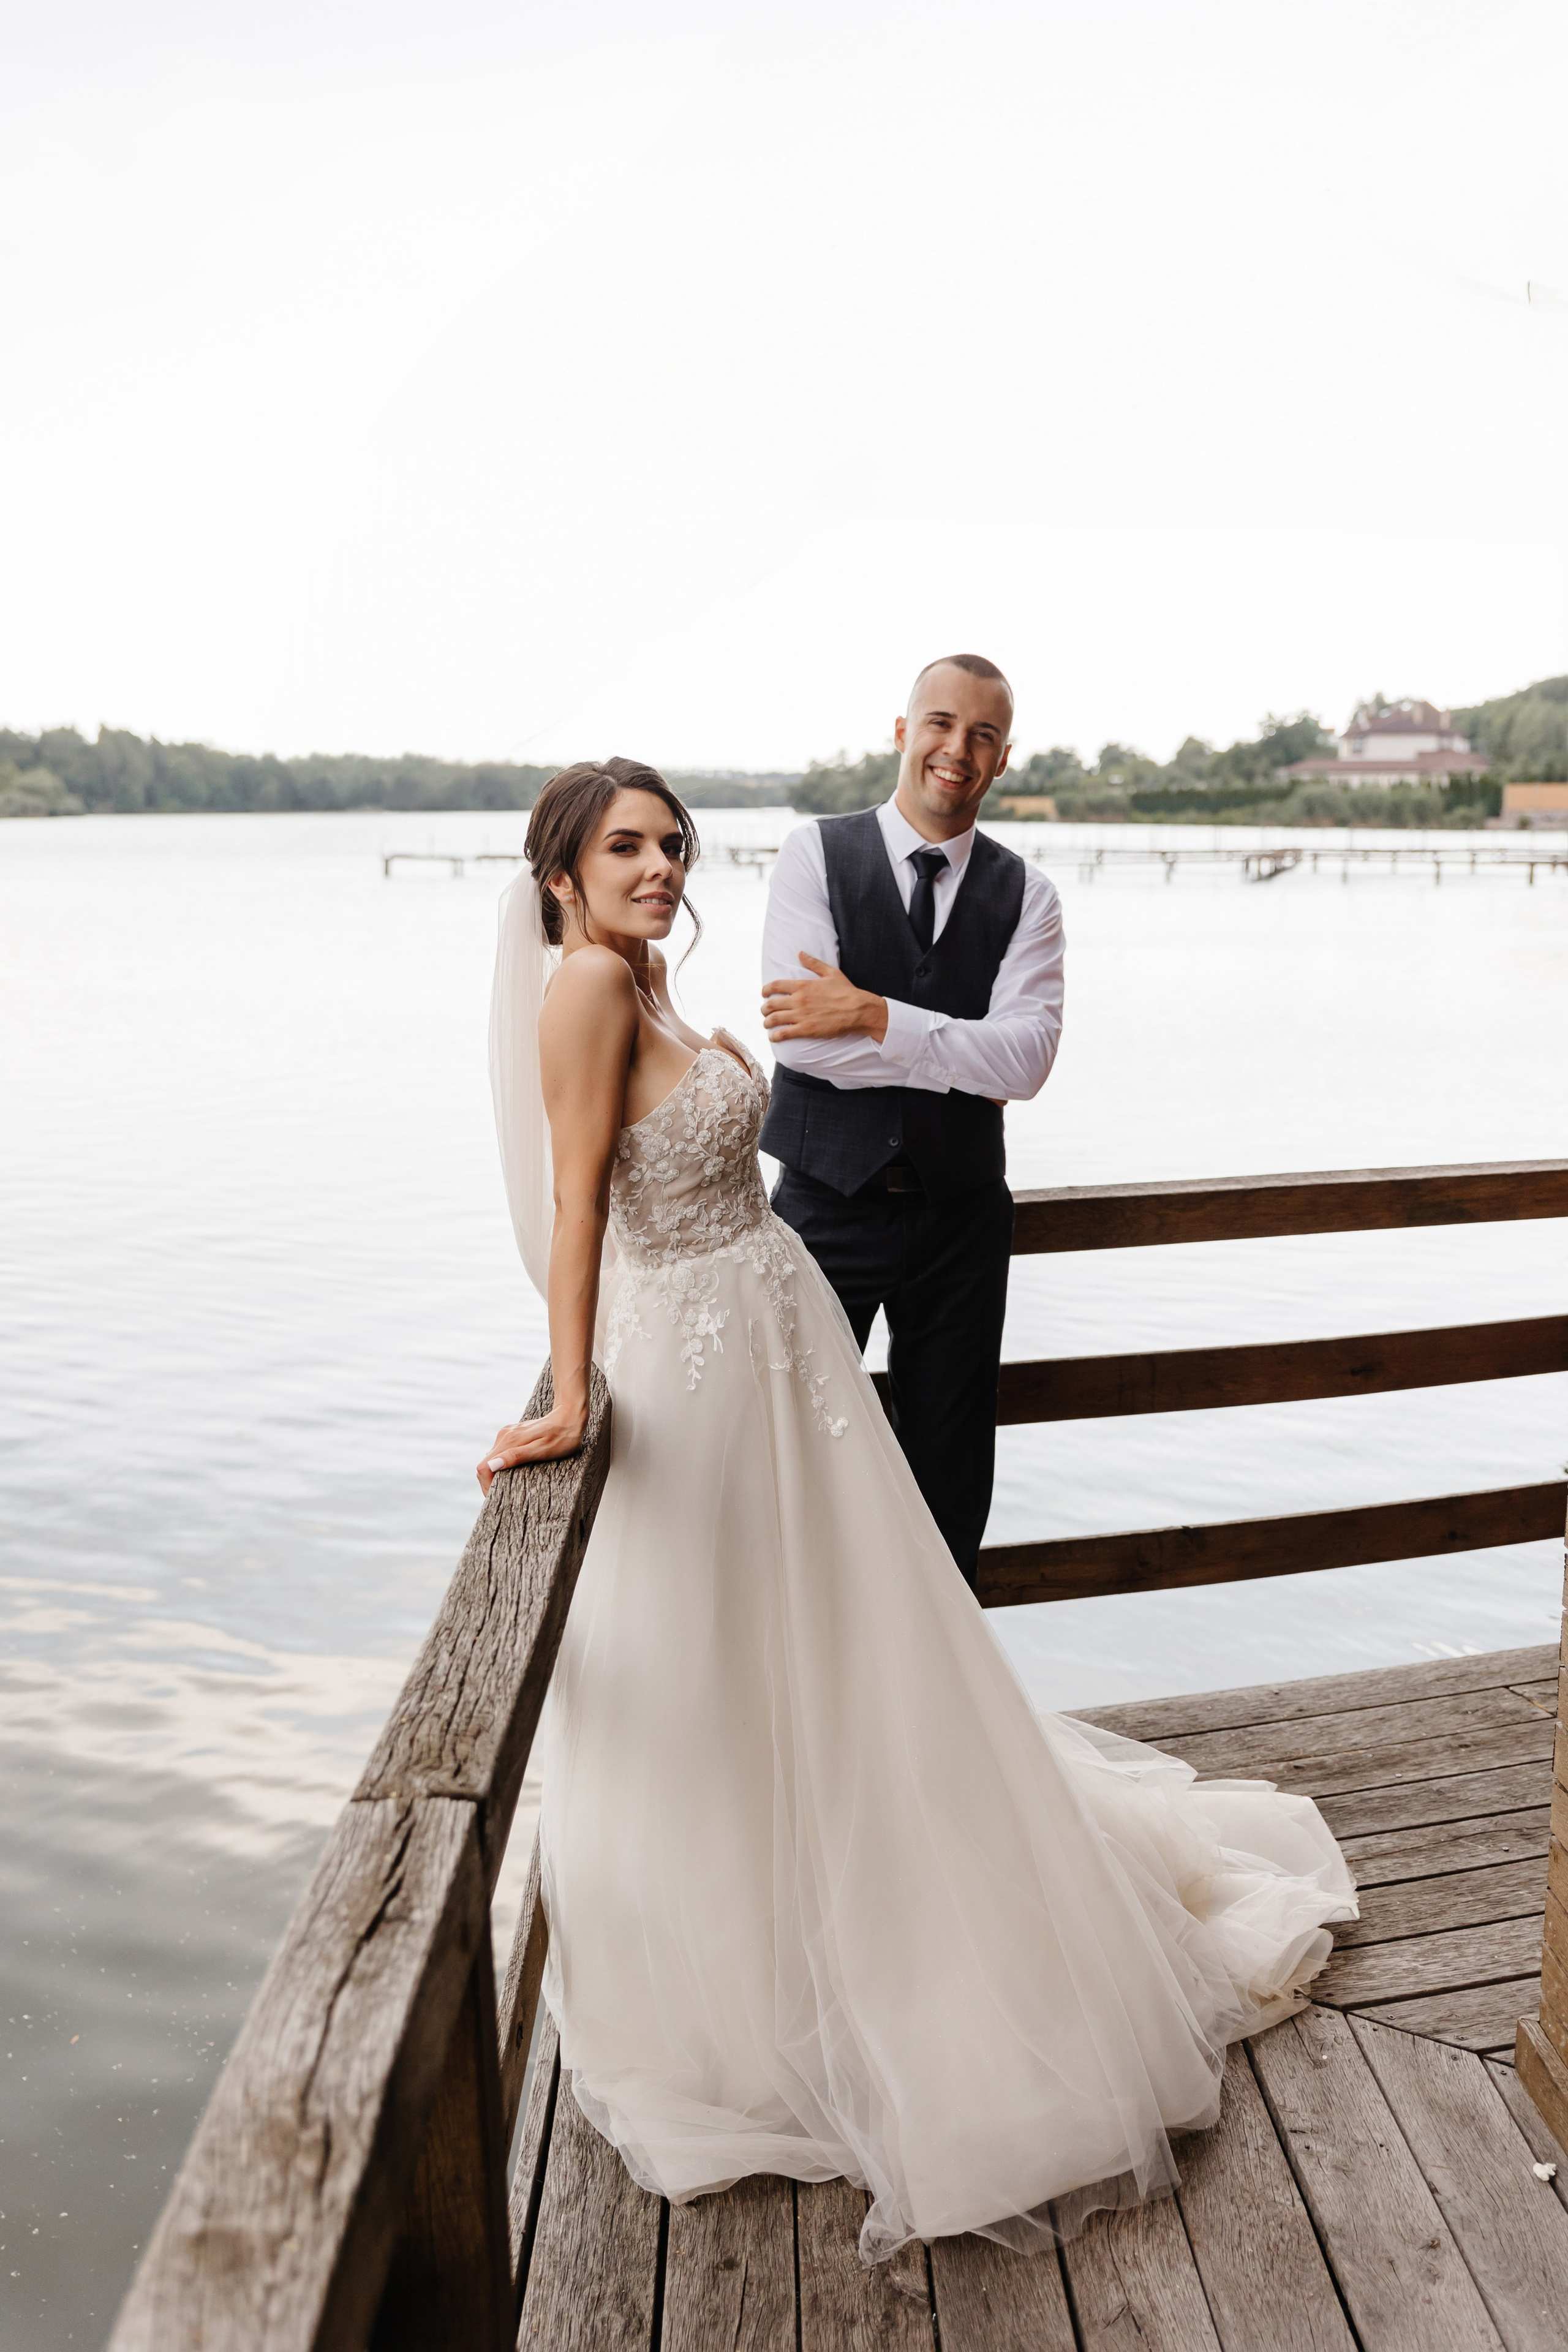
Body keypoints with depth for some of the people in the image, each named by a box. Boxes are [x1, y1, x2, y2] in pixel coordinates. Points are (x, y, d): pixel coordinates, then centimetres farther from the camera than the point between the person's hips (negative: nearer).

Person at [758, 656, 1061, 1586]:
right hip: (829, 1202, -2)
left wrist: (872, 1014, -20)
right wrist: (966, 1059, -13)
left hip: (961, 1211, 2)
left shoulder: (1026, 894, 3)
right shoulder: (816, 852, -3)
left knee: (951, 1485, 14)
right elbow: (803, 1035, -16)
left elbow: (1026, 1060, -12)